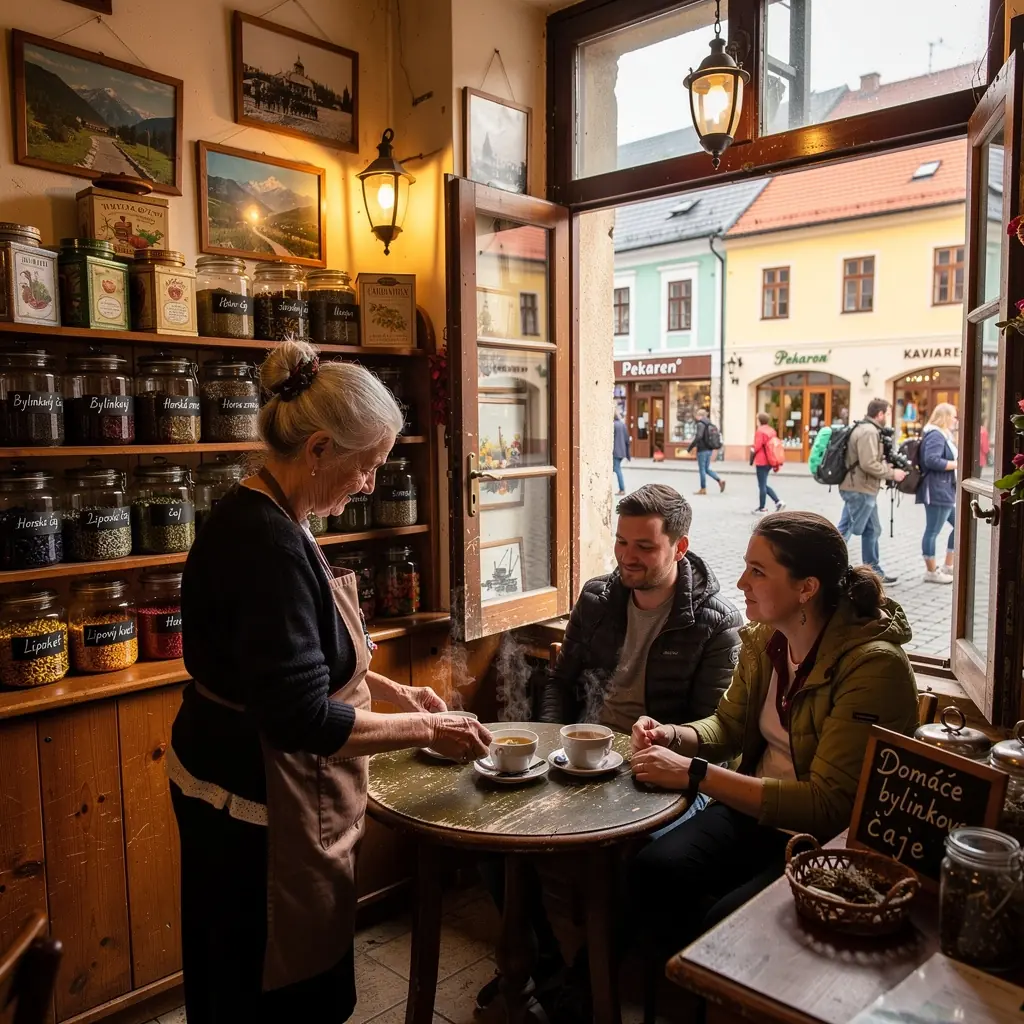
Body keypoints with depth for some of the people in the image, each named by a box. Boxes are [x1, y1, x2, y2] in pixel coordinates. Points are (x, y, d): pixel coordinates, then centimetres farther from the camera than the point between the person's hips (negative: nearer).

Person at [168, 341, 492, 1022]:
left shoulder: (266, 519, 4)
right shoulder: (267, 544, -28)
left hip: (253, 780, 10)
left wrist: (389, 689, 9)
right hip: (256, 801, -10)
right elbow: (304, 718, -28)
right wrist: (426, 730, -17)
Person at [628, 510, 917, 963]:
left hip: (829, 840, -6)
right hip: (753, 808, 6)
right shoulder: (764, 638, 0)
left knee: (724, 922, -26)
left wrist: (695, 774, -27)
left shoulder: (873, 664, -22)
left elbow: (827, 805, -25)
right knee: (650, 871, -18)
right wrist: (673, 737, -9)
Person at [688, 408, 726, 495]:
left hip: (702, 450, -9)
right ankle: (720, 480, 2)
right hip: (709, 449, 9)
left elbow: (699, 436, -26)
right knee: (707, 468, 16)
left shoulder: (700, 424, -14)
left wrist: (690, 447, -21)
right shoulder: (709, 423, 12)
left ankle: (703, 489, 6)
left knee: (702, 469, 0)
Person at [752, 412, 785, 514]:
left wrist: (752, 449, 5)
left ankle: (761, 508, 9)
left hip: (761, 461, -8)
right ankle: (778, 501, 7)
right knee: (764, 484, 17)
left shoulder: (760, 431, -13)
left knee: (762, 486, 1)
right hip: (770, 461, 8)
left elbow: (757, 447, -19)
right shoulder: (772, 430, 11)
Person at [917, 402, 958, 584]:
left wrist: (958, 462, 7)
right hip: (937, 491, -11)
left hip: (946, 491, 11)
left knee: (958, 526, 16)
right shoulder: (935, 435, -14)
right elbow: (932, 460, -26)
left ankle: (947, 566, 24)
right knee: (932, 531, -2)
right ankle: (931, 572, 5)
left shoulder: (943, 435, 20)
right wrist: (957, 464, -19)